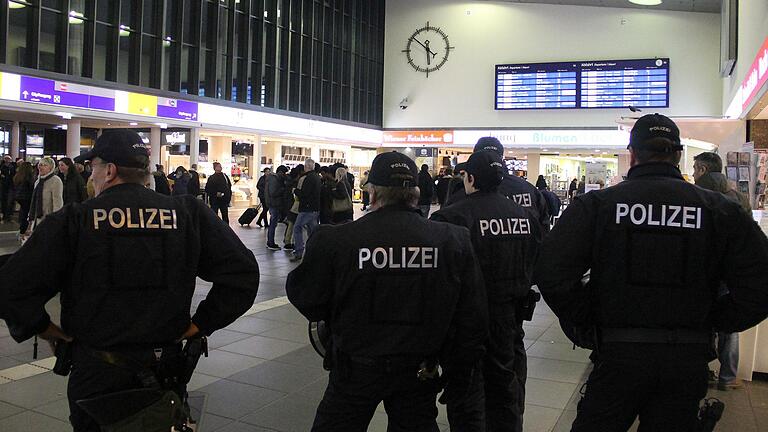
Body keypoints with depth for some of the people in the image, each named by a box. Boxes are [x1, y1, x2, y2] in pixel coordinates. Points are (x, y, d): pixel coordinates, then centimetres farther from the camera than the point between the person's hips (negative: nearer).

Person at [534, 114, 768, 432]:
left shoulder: (596, 204, -8)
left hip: (619, 355, -2)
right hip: (688, 361, 3)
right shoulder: (719, 210, -1)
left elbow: (553, 274, -16)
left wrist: (584, 323, -1)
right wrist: (713, 322, 10)